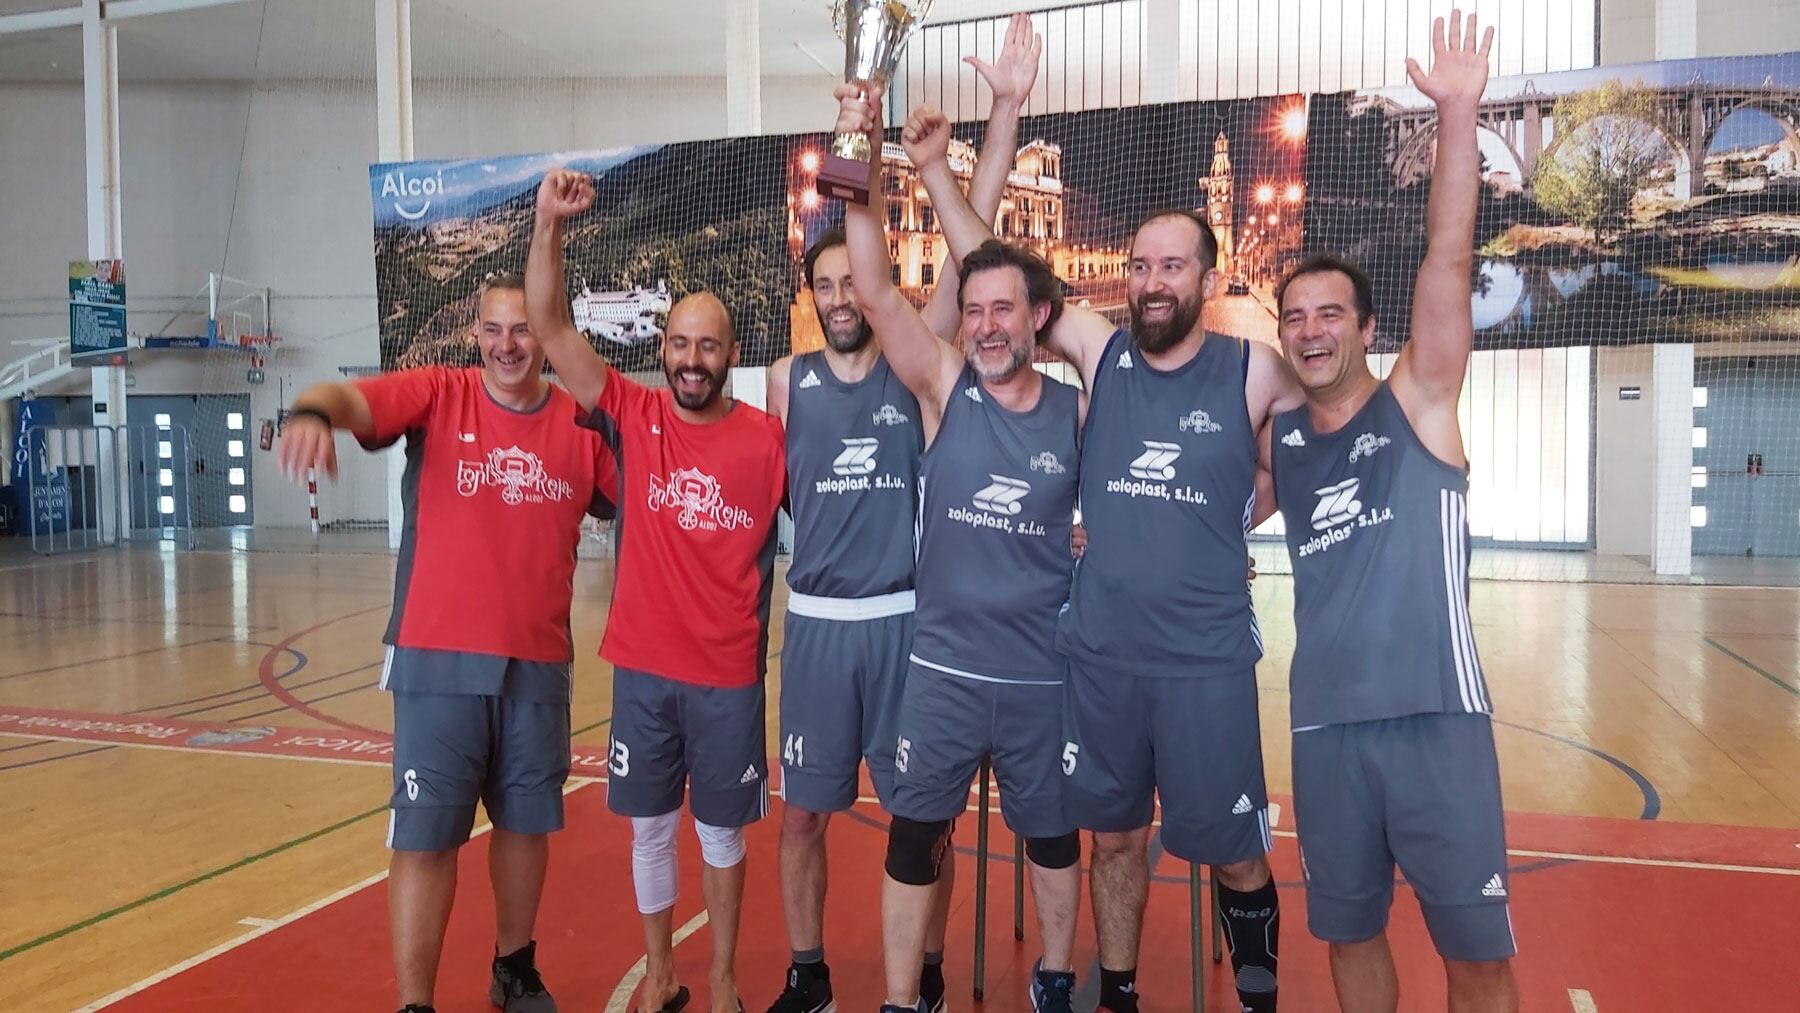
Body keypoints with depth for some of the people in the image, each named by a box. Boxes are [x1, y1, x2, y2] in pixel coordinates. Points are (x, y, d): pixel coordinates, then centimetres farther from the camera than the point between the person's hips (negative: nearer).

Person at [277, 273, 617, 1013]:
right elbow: (350, 398, -22)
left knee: (525, 822, 17)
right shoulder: (437, 394, -5)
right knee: (426, 835, 2)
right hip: (438, 658, -2)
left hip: (539, 662, 3)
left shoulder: (583, 423, 1)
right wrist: (313, 412, -46)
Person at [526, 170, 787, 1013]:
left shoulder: (770, 439, -6)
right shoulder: (632, 417, -3)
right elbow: (550, 326, -10)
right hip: (642, 666, 1)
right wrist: (549, 223, -20)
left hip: (729, 674, -1)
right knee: (649, 826, 14)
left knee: (721, 832, 12)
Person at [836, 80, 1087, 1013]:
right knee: (914, 838, 7)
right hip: (943, 668, -1)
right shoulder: (944, 392, -5)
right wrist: (865, 169, -27)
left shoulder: (1080, 413, -3)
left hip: (1046, 674, 1)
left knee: (1052, 834, 18)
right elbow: (874, 292, -18)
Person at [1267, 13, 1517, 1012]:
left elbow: (1447, 257, -12)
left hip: (1435, 717, -3)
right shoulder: (1274, 440, 9)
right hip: (1325, 725, 4)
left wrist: (1457, 112, -18)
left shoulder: (1418, 403, -1)